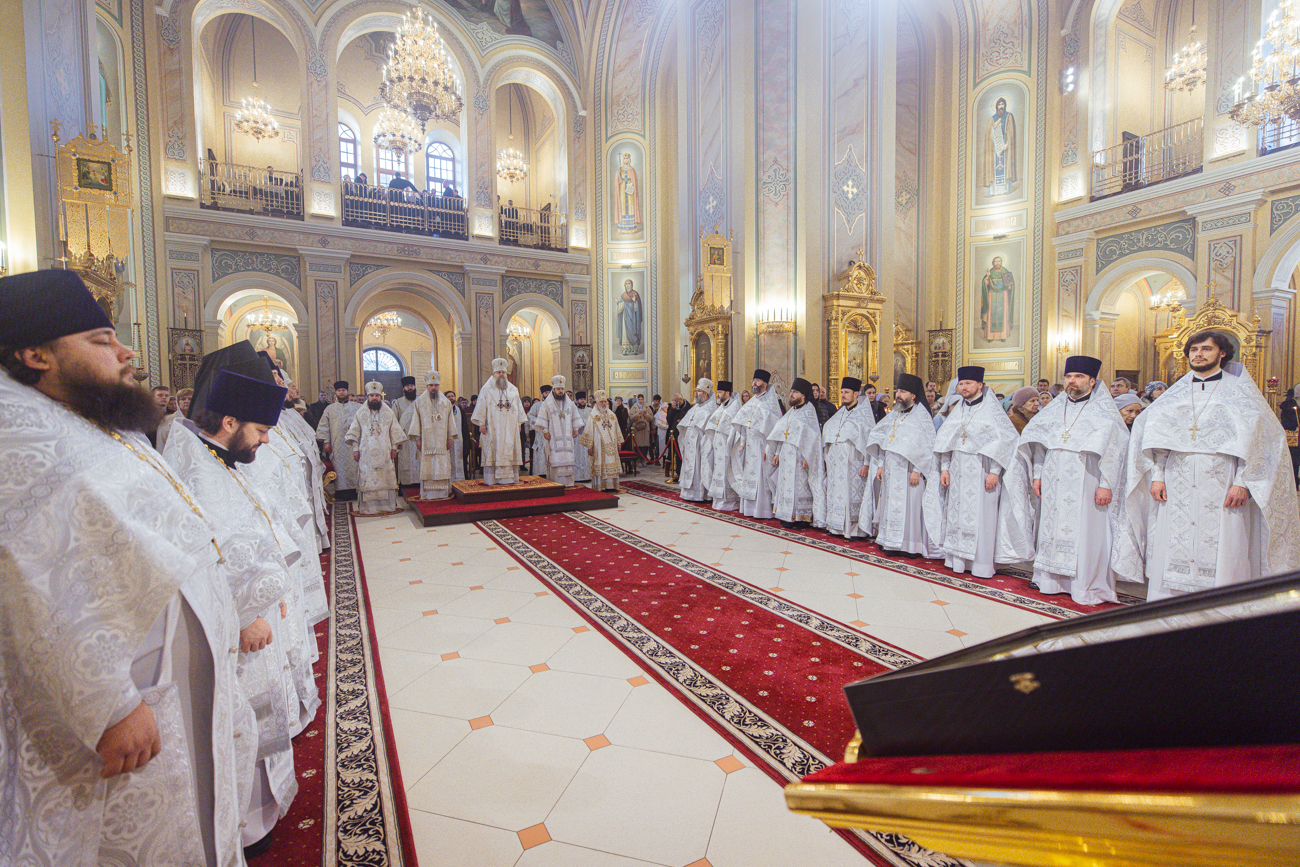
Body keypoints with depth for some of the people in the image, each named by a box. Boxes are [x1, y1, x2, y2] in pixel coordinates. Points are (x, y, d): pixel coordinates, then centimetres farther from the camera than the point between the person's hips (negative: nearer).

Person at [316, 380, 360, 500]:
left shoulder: (357, 407, 13)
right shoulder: (329, 409, 15)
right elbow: (324, 426, 11)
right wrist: (326, 441, 1)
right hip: (337, 444, 1)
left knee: (355, 467, -5)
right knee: (339, 467, -3)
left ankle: (355, 491, -1)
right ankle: (342, 491, -1)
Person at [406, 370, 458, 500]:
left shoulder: (446, 402, 11)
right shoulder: (419, 402, 7)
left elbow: (451, 420, 10)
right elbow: (415, 420, 3)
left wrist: (450, 438, 2)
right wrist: (418, 439, -4)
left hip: (442, 441, 1)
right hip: (426, 440, -1)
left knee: (443, 466, -1)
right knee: (427, 467, -3)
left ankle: (443, 492, 5)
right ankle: (428, 493, 0)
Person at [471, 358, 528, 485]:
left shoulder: (513, 390, 13)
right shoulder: (486, 389, 3)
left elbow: (518, 408, 16)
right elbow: (481, 407, -1)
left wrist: (519, 423, 10)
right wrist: (481, 423, -8)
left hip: (510, 428, 3)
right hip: (493, 428, -3)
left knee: (509, 452, 1)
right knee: (493, 452, -4)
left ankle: (509, 477, 5)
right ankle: (492, 479, -2)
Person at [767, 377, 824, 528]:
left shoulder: (809, 410, -6)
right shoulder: (791, 411, 17)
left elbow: (813, 435, -12)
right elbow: (781, 433, 18)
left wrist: (806, 457, -18)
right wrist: (777, 453, 13)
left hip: (798, 457, -8)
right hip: (786, 456, 8)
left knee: (798, 485, -6)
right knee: (786, 485, 8)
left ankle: (800, 518, 2)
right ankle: (788, 517, 15)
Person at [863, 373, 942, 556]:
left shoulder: (921, 416, -6)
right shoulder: (894, 415, 15)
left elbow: (926, 446, -11)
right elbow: (883, 442, 17)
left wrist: (917, 470, -17)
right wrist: (881, 465, 11)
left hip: (907, 471, -7)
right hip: (891, 471, 7)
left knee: (909, 505, -5)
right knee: (891, 505, 8)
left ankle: (912, 545, 4)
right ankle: (893, 543, 16)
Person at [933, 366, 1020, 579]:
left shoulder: (992, 411, -4)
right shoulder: (957, 412, 12)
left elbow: (1005, 441, -9)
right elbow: (944, 441, 13)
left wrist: (994, 472, -15)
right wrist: (945, 468, 4)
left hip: (980, 473, -5)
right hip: (958, 473, 5)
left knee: (980, 517, -3)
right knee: (957, 514, 6)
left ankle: (981, 564, 6)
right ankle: (959, 561, 14)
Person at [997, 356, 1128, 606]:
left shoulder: (1104, 412, 1)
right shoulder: (1055, 409, 13)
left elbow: (1113, 449, -6)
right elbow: (1040, 443, 14)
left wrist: (1106, 484, -13)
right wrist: (1037, 475, 7)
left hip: (1085, 485, -4)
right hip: (1053, 483, 4)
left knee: (1085, 534, -2)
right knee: (1051, 528, 8)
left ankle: (1088, 587, 8)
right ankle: (1051, 579, 18)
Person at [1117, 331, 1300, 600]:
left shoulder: (1239, 390, 6)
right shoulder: (1176, 392, 14)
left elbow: (1257, 437, -1)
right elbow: (1154, 434, 9)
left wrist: (1243, 482, -11)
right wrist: (1157, 476, -1)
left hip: (1221, 488, -2)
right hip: (1176, 488, 2)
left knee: (1222, 553, -2)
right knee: (1172, 547, 2)